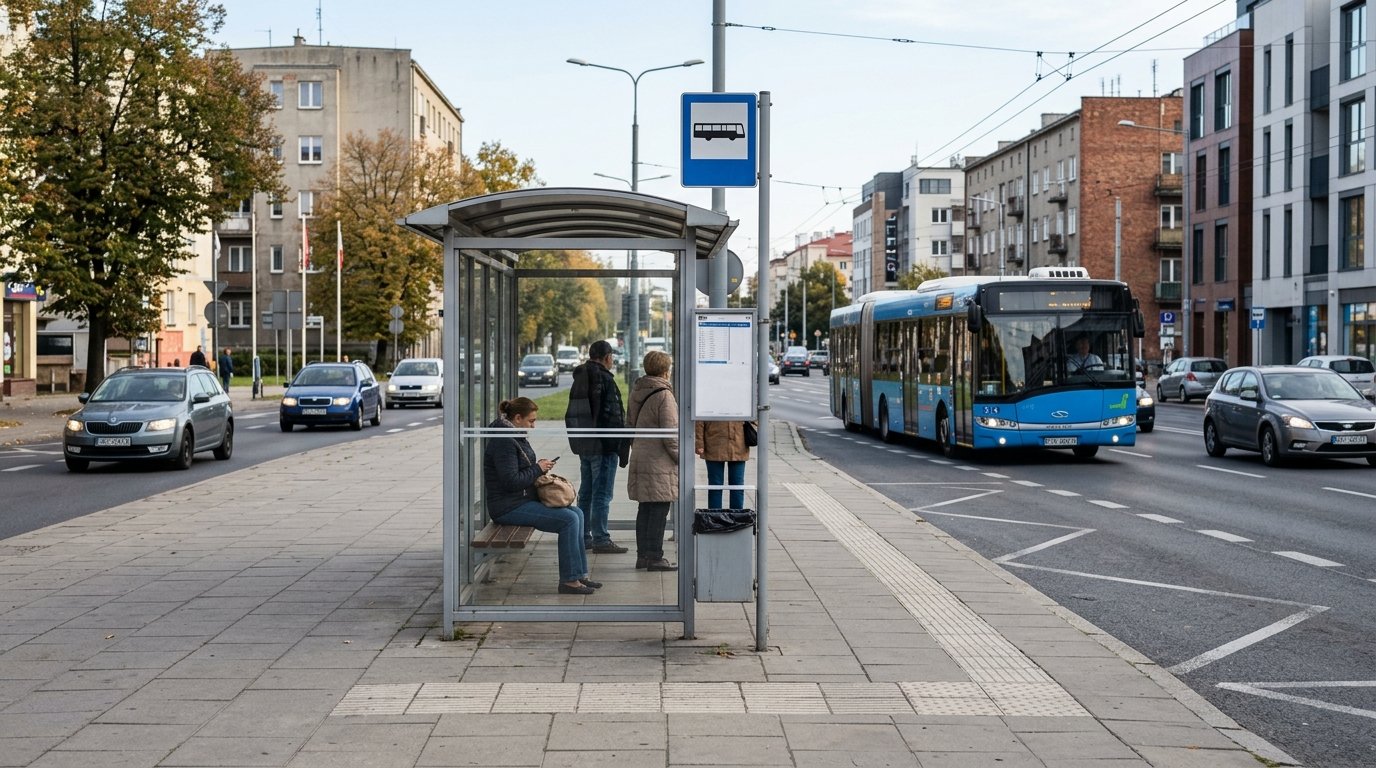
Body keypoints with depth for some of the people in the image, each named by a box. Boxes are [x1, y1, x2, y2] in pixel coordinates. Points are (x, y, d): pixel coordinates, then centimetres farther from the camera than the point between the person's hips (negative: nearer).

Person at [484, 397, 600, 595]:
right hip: (508, 507, -11)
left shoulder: (516, 438, 14)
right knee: (569, 519, -19)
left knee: (577, 513, 4)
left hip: (523, 501, 11)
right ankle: (569, 581, -14)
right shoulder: (504, 442, -18)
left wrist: (539, 466, 7)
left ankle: (580, 574, 5)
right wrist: (538, 469, -12)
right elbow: (511, 481, -23)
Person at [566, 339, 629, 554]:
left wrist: (578, 441, 19)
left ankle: (583, 537, 21)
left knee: (586, 492, 15)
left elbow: (572, 414, 16)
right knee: (602, 494, -4)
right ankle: (601, 540, -3)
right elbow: (612, 414, -19)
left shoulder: (579, 379, 13)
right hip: (603, 445, -9)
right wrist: (621, 444, -14)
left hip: (584, 445, 9)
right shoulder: (604, 379, -15)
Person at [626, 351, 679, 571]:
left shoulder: (636, 393, 11)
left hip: (640, 460, 8)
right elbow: (670, 432, -16)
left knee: (645, 508, 14)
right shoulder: (664, 395, -15)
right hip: (659, 462, -8)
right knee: (659, 509, -3)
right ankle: (654, 557, -1)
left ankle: (642, 554, 18)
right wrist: (679, 456, -5)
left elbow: (630, 424, 19)